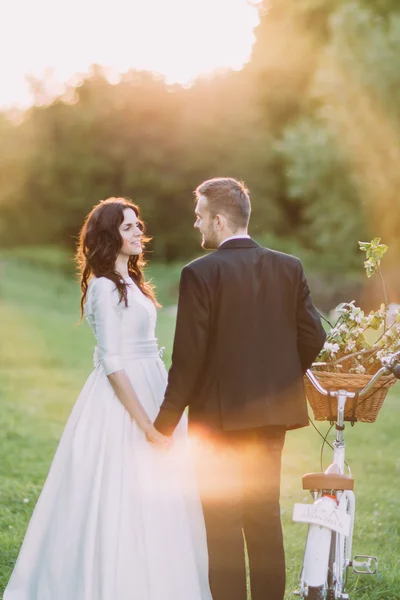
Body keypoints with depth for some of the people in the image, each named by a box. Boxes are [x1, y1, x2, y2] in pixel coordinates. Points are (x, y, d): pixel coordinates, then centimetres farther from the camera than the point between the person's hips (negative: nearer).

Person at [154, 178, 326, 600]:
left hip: (219, 414, -5)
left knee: (223, 522, 3)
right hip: (273, 411, 5)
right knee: (265, 515, 16)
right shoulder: (289, 268, 1)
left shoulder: (200, 274, -14)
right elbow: (312, 337, 0)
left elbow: (189, 355, -16)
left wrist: (166, 421, -7)